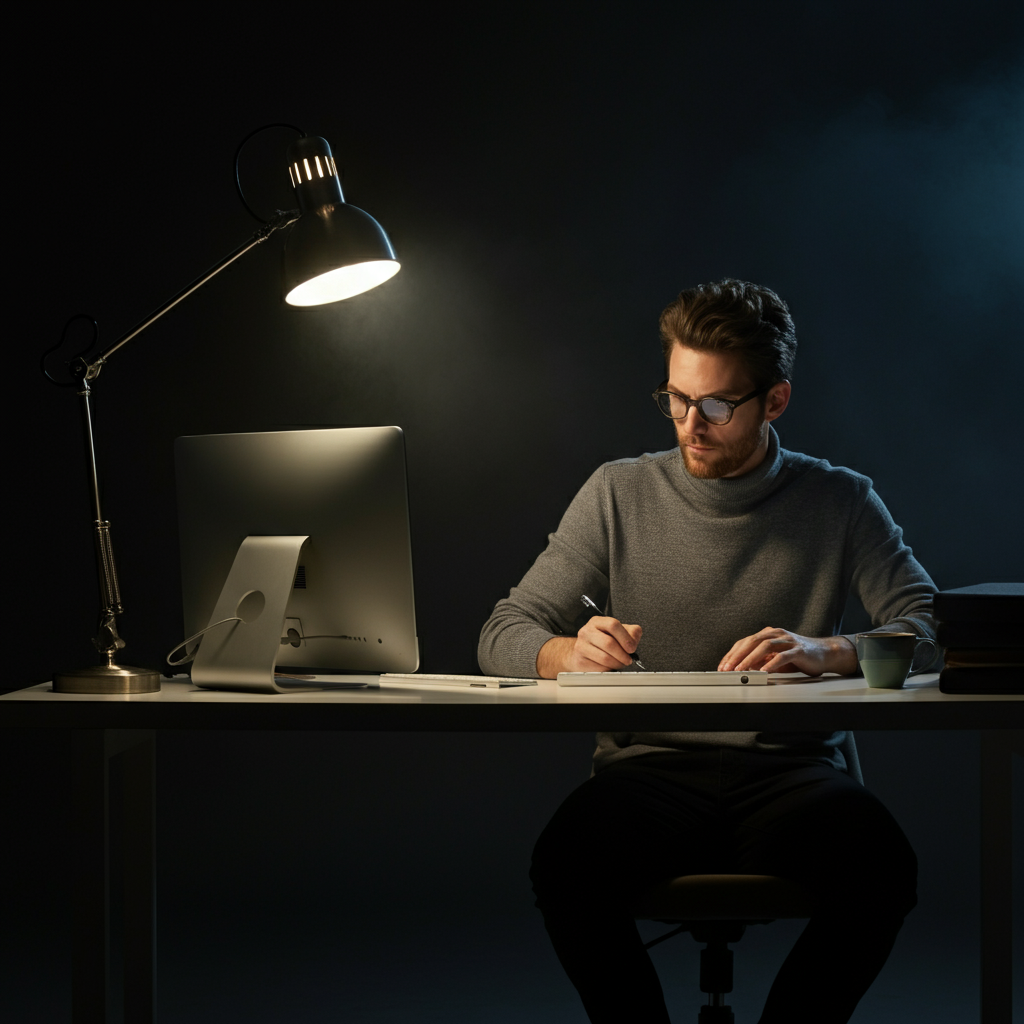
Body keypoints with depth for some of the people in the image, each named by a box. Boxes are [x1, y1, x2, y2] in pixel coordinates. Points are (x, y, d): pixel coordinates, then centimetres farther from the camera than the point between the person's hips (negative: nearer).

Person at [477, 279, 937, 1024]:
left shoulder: (841, 502, 9)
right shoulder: (619, 495, 11)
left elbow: (931, 627, -2)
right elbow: (503, 637, 8)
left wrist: (829, 650, -23)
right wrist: (569, 651, -16)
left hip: (793, 771, 0)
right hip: (651, 772, 0)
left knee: (881, 865, -34)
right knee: (568, 864, -34)